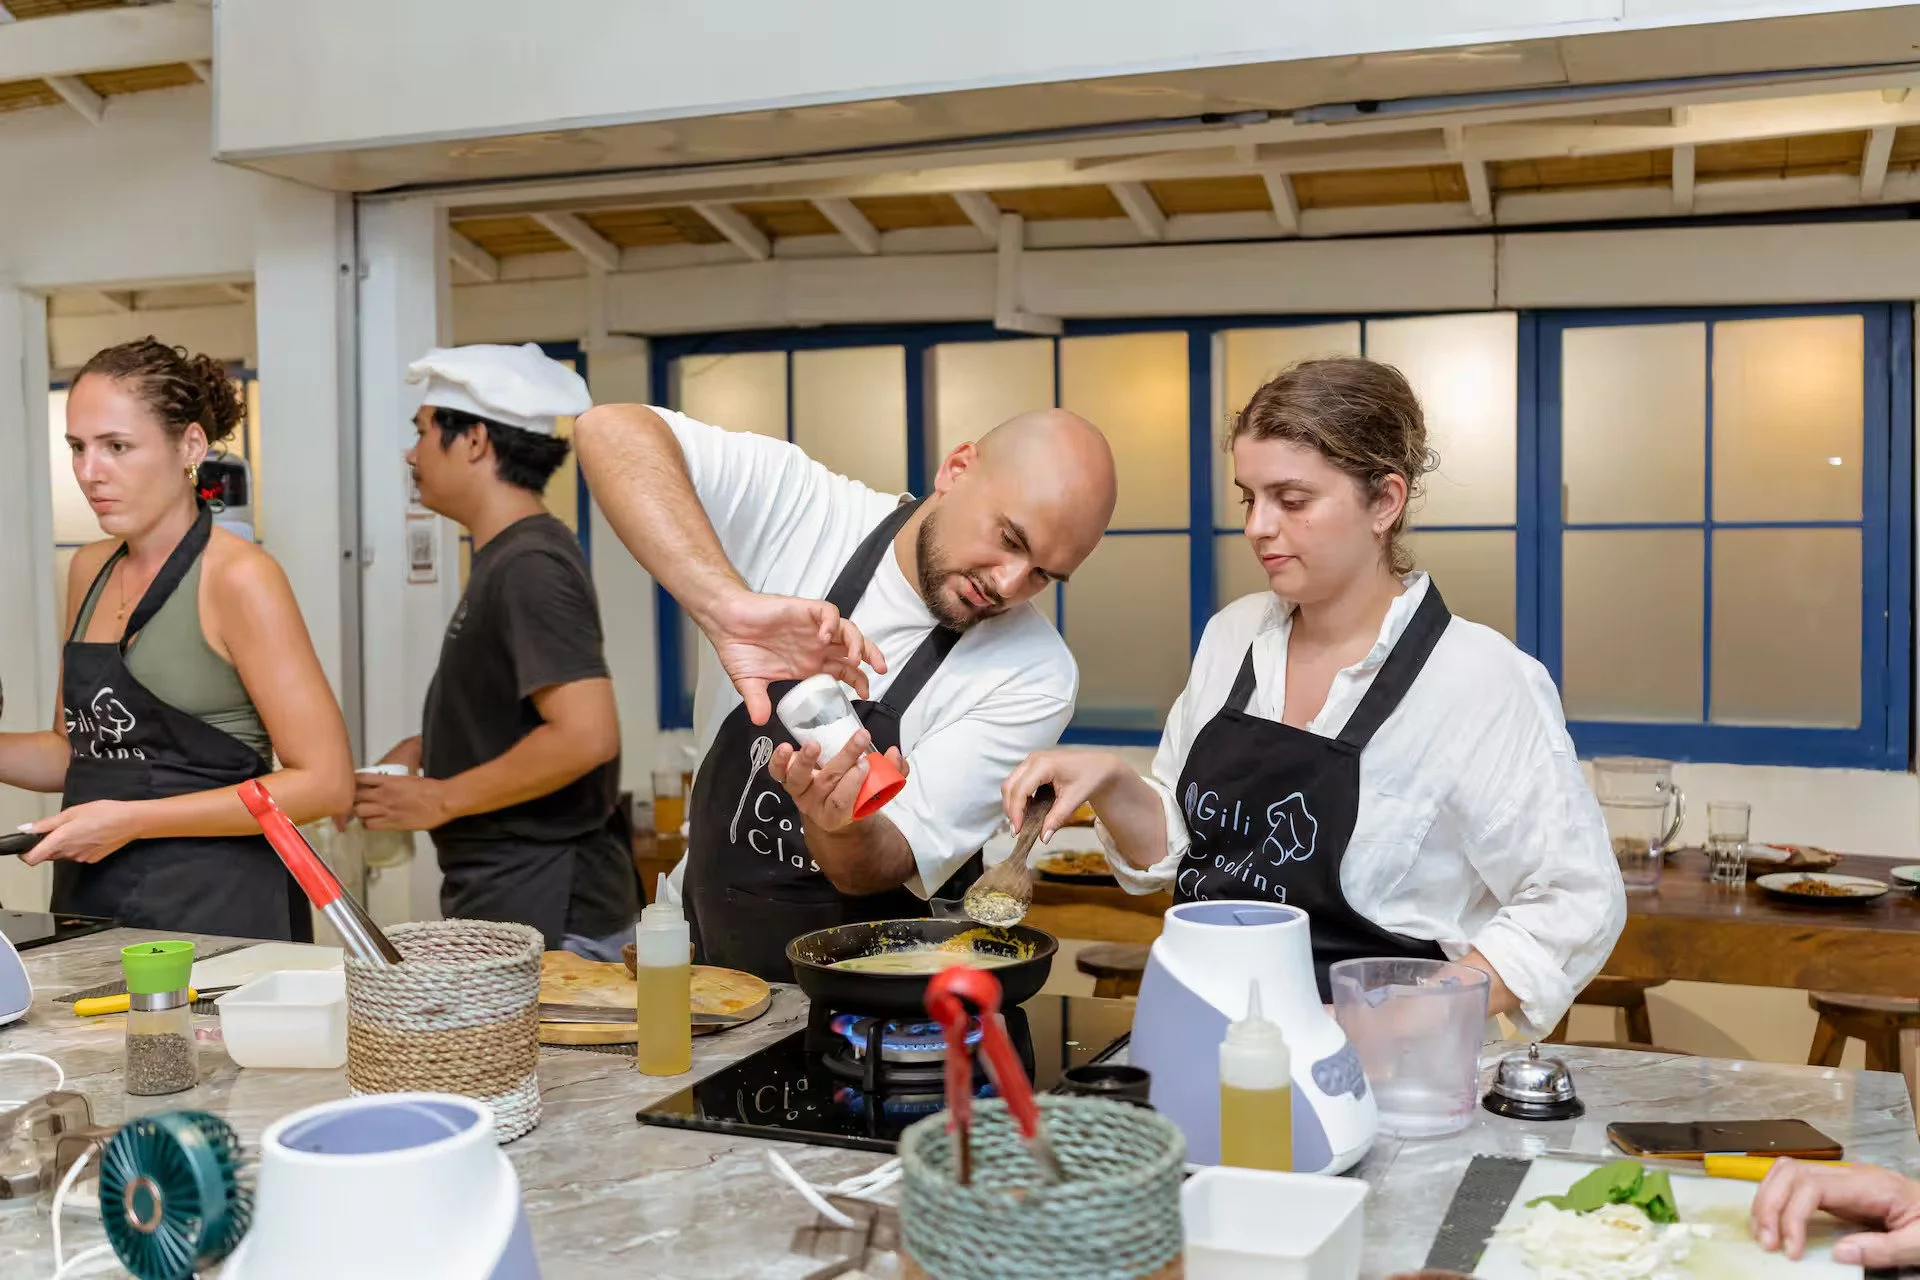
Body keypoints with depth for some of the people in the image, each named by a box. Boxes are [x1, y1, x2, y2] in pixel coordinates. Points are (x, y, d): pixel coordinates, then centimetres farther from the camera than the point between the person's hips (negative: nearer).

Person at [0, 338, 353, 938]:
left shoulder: (239, 578, -13)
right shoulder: (90, 571, 9)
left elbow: (326, 782, -16)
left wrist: (132, 820, -18)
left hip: (216, 907, -6)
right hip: (91, 897, 6)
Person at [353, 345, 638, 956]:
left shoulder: (529, 566, -17)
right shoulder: (505, 557, 15)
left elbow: (585, 734, -27)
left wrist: (440, 799, -16)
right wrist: (425, 749, 9)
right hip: (505, 903, 9)